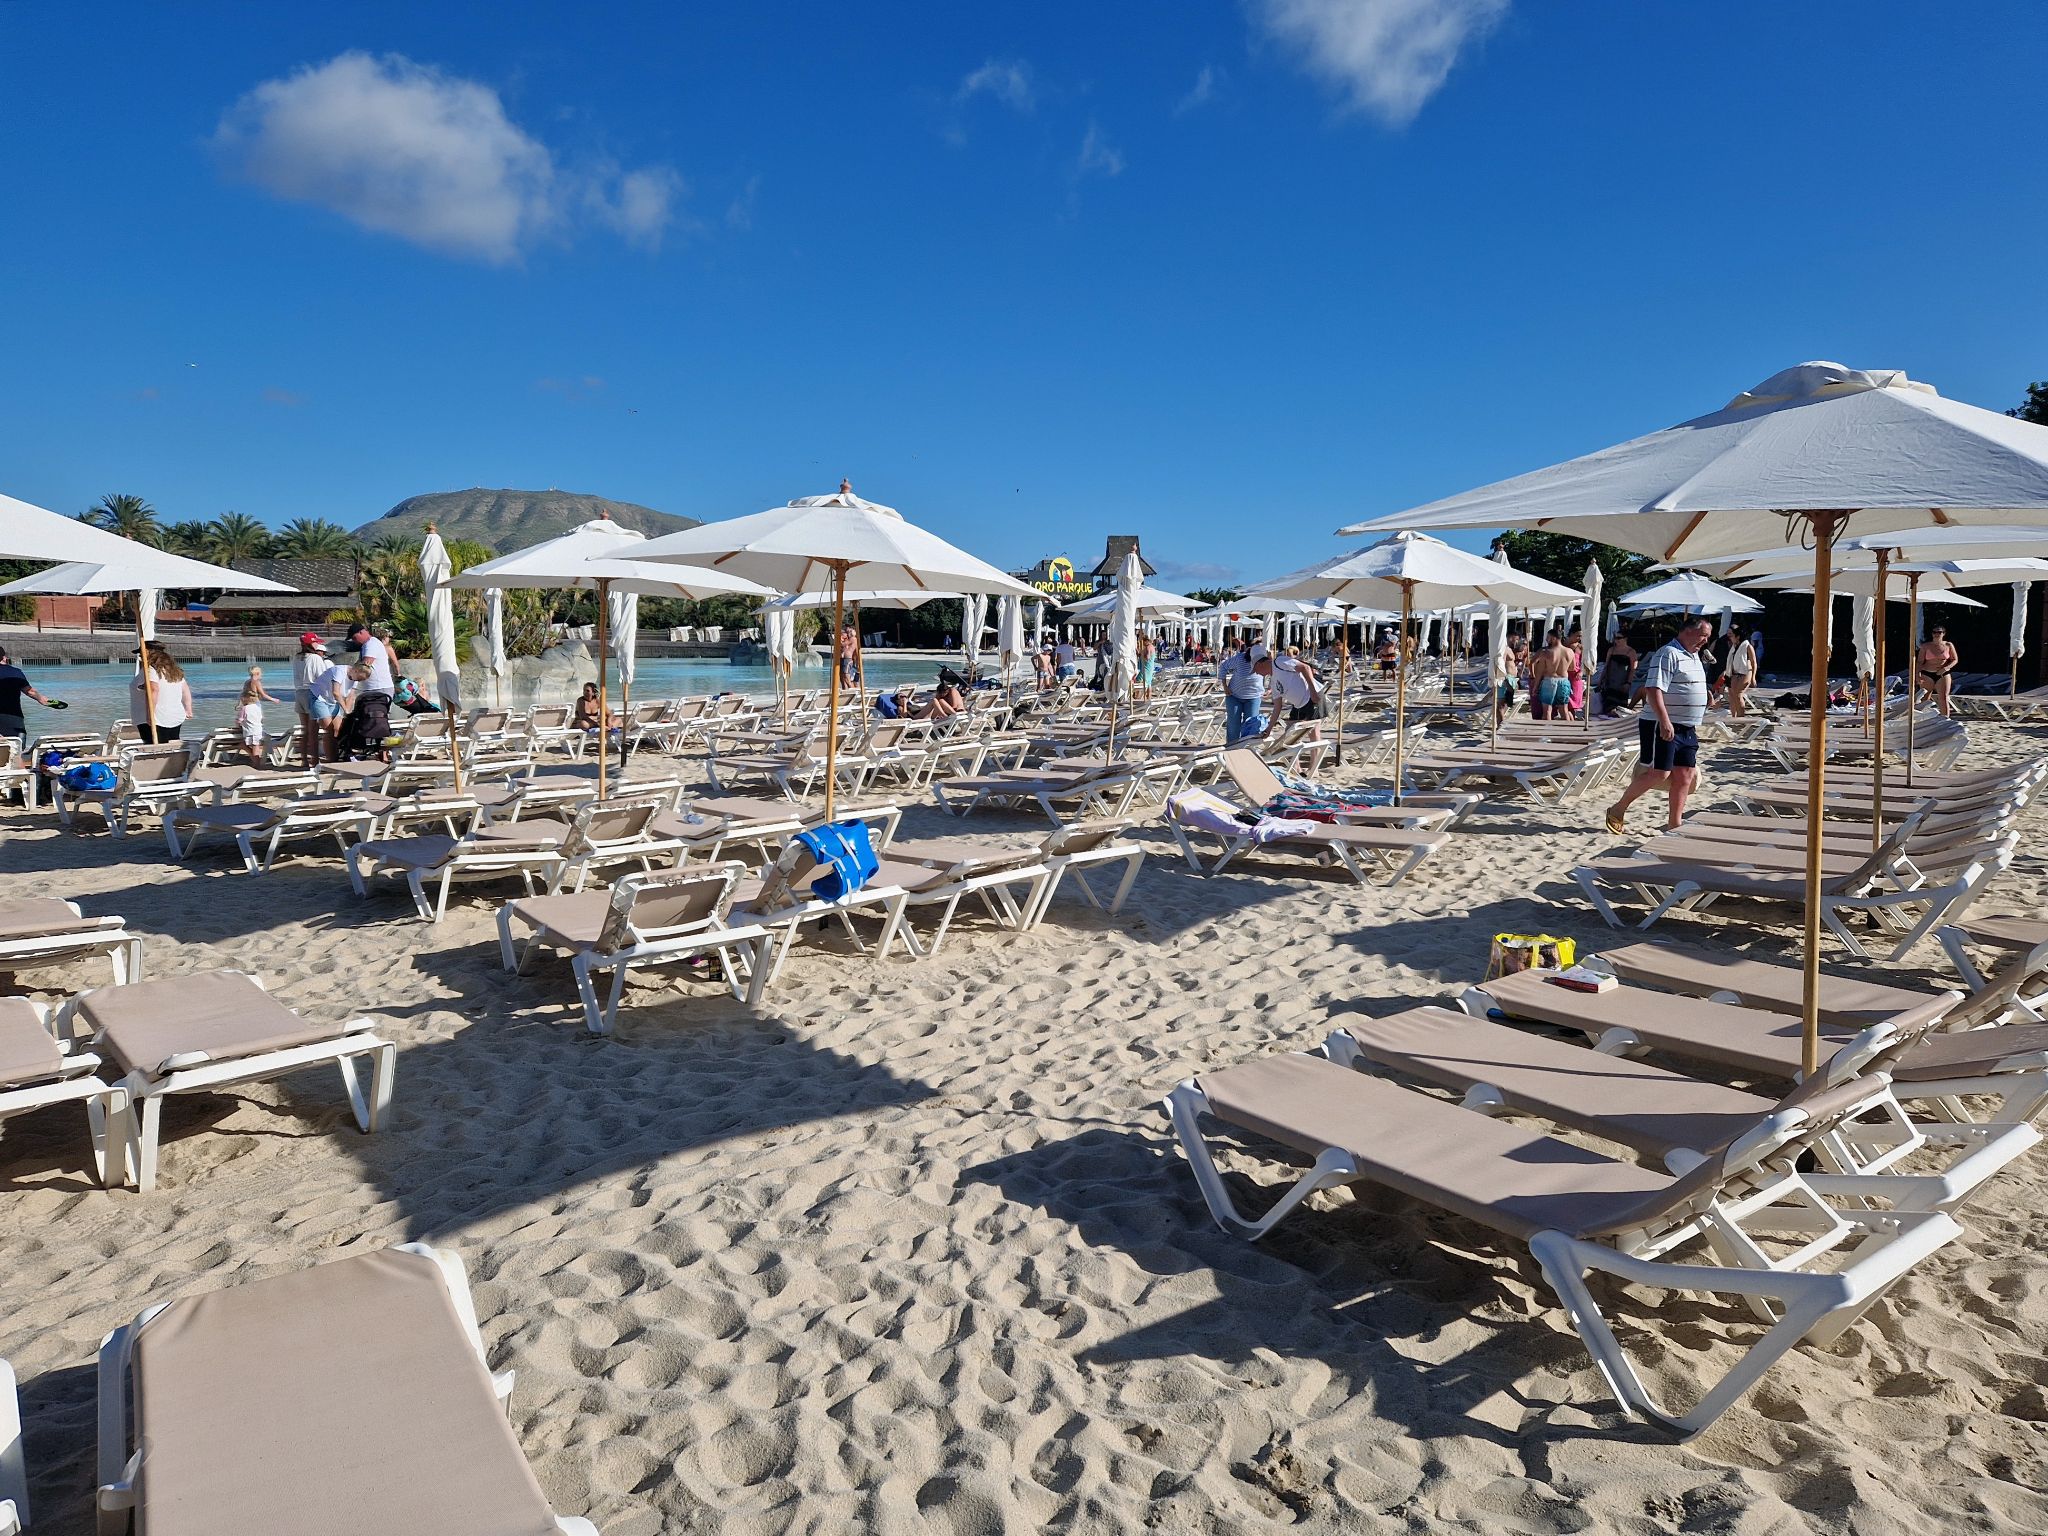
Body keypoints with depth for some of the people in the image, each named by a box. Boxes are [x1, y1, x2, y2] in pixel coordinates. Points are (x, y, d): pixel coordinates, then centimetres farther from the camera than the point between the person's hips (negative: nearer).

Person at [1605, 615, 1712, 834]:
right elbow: (1653, 689, -22)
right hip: (1663, 726, -9)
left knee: (1685, 774, 5)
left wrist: (1694, 725, 27)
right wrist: (1664, 721, -29)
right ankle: (1618, 810, 4)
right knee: (1659, 773, -10)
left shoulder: (1694, 656, 18)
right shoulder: (1668, 654, -13)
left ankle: (1674, 824, 11)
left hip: (1687, 729, 9)